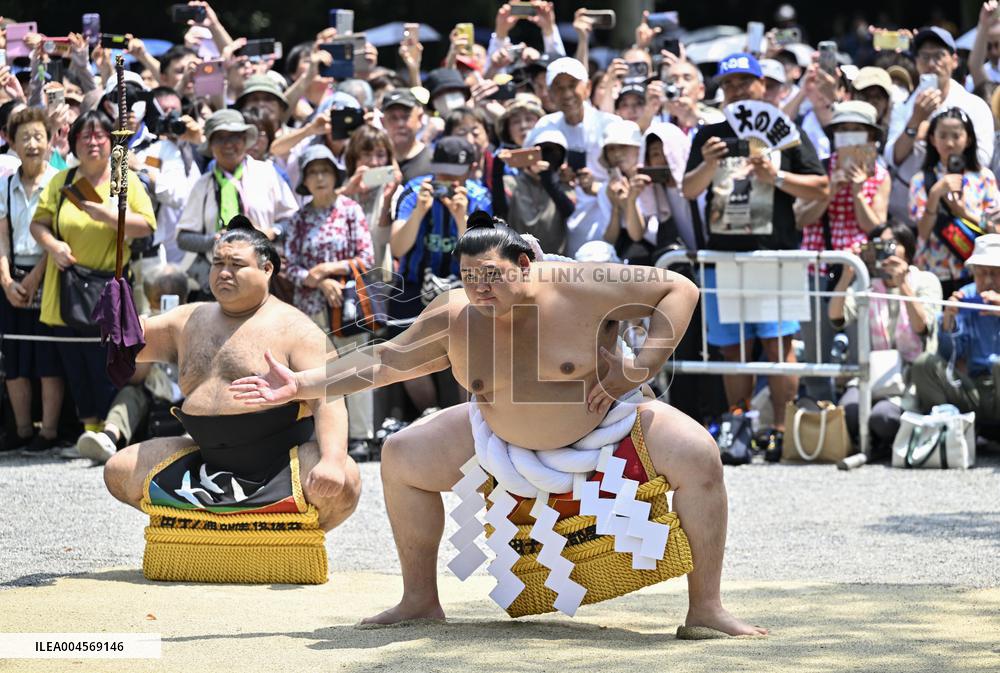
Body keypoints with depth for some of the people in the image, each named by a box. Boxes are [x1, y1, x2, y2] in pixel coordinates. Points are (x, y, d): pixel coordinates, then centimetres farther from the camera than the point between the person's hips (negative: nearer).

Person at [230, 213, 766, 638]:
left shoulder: (583, 288, -26)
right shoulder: (454, 317, -15)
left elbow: (681, 290, -19)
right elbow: (389, 359, -3)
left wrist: (643, 365, -29)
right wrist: (300, 385, -10)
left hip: (608, 424, -4)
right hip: (505, 437, 4)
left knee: (698, 457, -28)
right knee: (402, 457, -4)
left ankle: (705, 608, -18)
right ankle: (421, 599, 9)